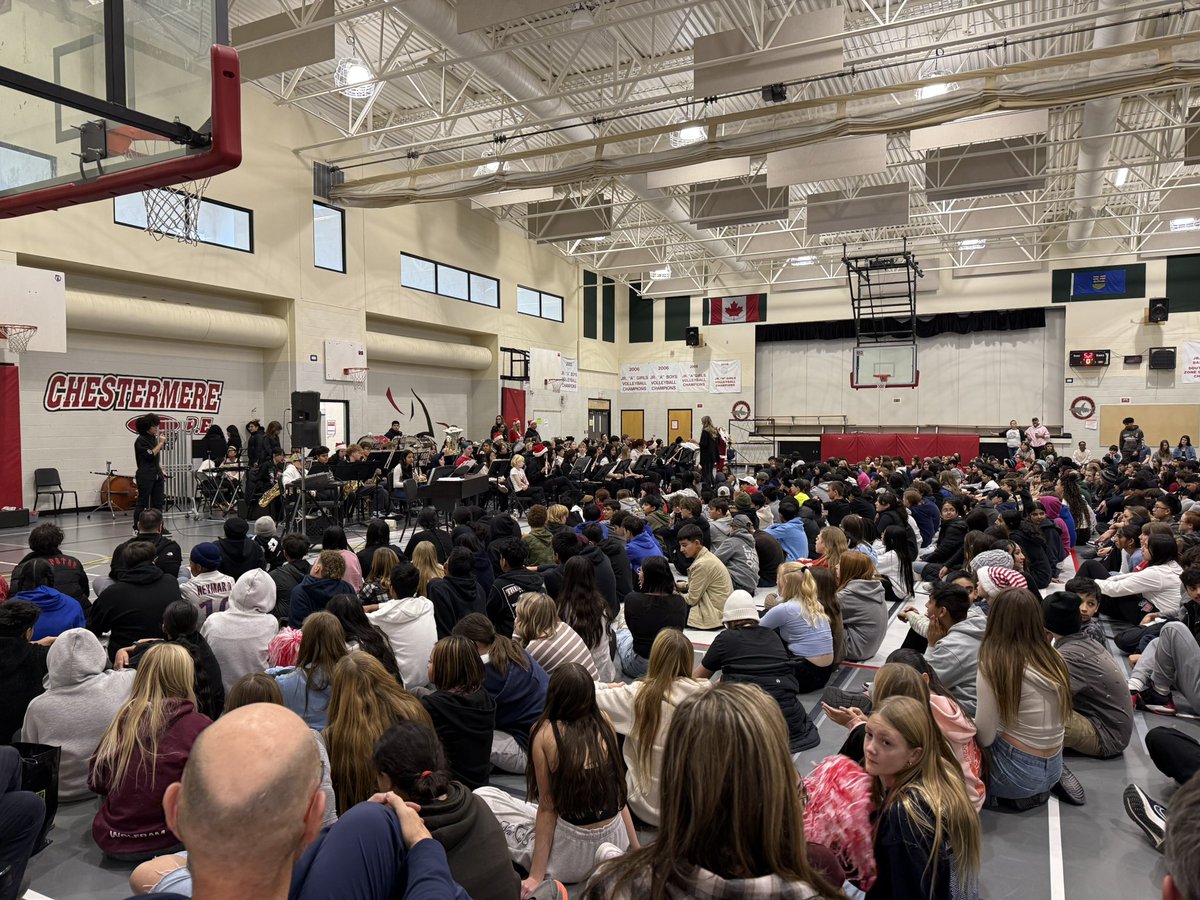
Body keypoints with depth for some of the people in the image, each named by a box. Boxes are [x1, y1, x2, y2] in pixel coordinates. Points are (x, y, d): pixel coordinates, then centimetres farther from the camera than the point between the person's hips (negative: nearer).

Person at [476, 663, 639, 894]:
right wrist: (636, 848, 15)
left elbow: (547, 808, -9)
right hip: (615, 841, 5)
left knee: (481, 797, 6)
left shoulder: (546, 733, -12)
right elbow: (618, 790, 5)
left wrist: (536, 877, -3)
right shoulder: (604, 722, -1)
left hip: (574, 854, -5)